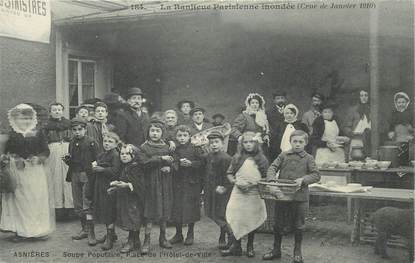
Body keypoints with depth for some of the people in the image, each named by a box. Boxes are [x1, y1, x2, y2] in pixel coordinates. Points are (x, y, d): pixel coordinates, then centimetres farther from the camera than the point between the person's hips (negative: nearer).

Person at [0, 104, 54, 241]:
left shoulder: (38, 133, 5)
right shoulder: (11, 135, 5)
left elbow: (46, 151, 5)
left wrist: (38, 158, -12)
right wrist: (14, 160, -12)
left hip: (35, 171, 0)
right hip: (17, 172, 0)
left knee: (37, 198, 2)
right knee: (19, 200, 1)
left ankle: (37, 229, 11)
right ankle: (20, 231, 7)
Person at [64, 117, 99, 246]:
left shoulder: (91, 142, -5)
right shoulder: (72, 143, 13)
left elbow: (97, 159, -6)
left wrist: (92, 167, -22)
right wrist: (67, 159, -1)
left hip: (87, 175, -6)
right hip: (75, 176, 6)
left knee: (87, 205, -8)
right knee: (78, 206, 12)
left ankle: (91, 233, -4)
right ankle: (84, 229, 25)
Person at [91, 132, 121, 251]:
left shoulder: (115, 155, -11)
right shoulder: (100, 155, 15)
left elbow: (115, 170, -21)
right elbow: (96, 169, 24)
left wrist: (101, 169, -18)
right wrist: (94, 168, 4)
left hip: (109, 186, -8)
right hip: (100, 185, 8)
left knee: (109, 211, -5)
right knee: (103, 211, 14)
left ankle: (110, 237, 3)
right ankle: (111, 234, 27)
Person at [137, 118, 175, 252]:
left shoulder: (166, 147, 9)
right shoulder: (144, 147, -2)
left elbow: (172, 162, 13)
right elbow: (144, 162, -15)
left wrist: (169, 167, -10)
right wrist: (161, 159, -16)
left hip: (165, 183, 4)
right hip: (151, 182, -4)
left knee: (164, 212, 9)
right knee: (150, 213, -4)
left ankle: (163, 238, 22)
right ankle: (146, 241, 1)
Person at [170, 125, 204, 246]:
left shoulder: (195, 149, -3)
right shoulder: (174, 149, 5)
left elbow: (202, 162, -5)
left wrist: (190, 163, -18)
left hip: (192, 182, -3)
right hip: (177, 182, 3)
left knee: (190, 208, 1)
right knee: (177, 207, 5)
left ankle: (190, 234, 18)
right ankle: (178, 234, 21)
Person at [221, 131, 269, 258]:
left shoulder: (261, 159, -1)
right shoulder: (237, 158, 4)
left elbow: (266, 178, -1)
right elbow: (229, 173, 9)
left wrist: (253, 184, -13)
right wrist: (236, 182, -9)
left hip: (254, 194, -1)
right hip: (238, 192, 1)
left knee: (252, 220, 7)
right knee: (236, 219, -2)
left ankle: (250, 247, 23)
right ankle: (236, 246, 10)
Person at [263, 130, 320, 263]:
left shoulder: (308, 158, 0)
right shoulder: (283, 155, 5)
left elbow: (316, 175, -4)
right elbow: (272, 167, 1)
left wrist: (303, 179, -18)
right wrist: (271, 178, -19)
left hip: (300, 197, -2)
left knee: (298, 225, 9)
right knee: (278, 224, 11)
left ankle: (297, 252, 27)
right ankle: (276, 250, 27)